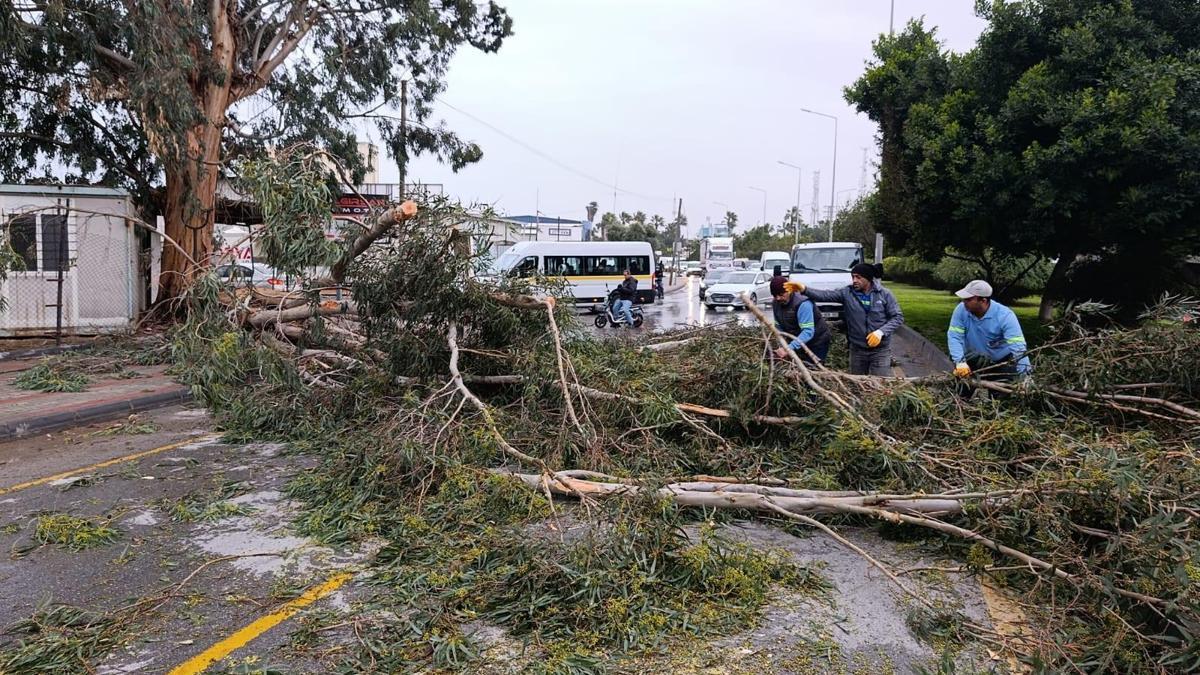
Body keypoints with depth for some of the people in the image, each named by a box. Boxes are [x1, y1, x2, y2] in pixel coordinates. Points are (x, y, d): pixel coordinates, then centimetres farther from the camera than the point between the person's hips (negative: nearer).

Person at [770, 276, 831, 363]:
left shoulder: (803, 303, -32)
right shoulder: (776, 303, -9)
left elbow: (808, 332, -39)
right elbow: (779, 326, -1)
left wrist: (789, 348, -48)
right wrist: (782, 346, -16)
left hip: (817, 342, -7)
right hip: (799, 342, 7)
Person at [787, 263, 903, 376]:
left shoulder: (884, 294, -5)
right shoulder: (847, 292, -3)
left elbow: (898, 317, -4)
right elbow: (825, 295, -14)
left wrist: (881, 332, -19)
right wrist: (805, 289, -32)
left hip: (880, 350, -3)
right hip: (857, 349, 3)